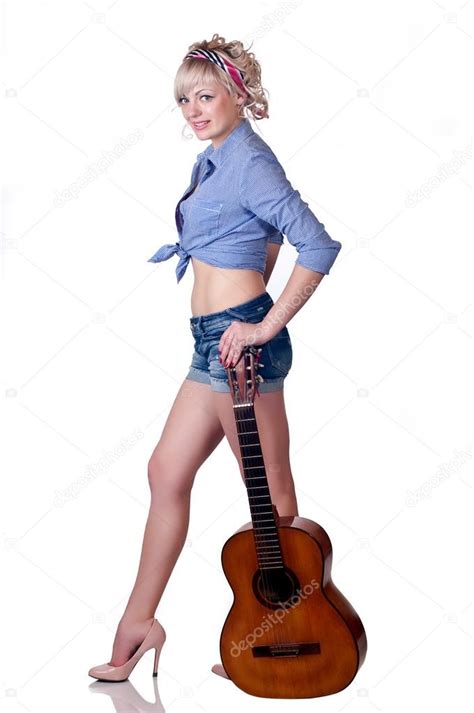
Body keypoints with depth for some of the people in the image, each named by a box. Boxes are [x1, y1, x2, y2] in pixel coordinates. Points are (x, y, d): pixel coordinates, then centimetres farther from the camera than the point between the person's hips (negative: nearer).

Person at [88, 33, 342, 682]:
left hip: (238, 338, -11)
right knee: (167, 472, 13)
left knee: (270, 493, 1)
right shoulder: (216, 160, 16)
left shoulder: (248, 160, -11)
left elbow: (319, 245, -21)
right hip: (214, 338, 11)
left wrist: (266, 325, -21)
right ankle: (139, 624, 26)